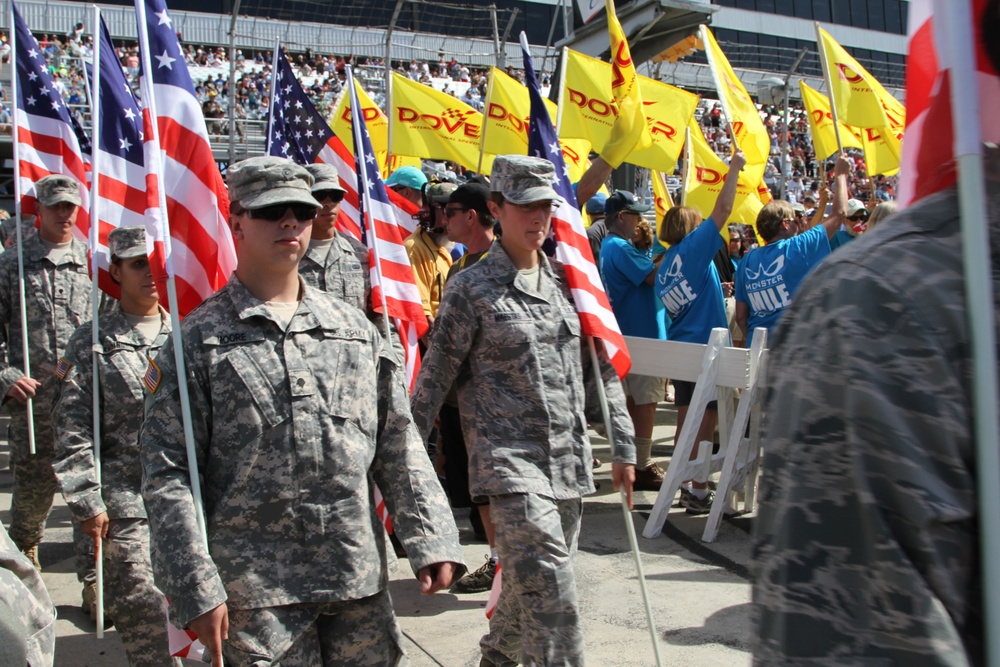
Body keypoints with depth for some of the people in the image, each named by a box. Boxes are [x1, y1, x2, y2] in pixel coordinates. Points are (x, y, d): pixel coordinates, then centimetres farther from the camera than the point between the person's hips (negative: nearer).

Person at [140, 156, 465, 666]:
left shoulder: (354, 328, 9)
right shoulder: (199, 338, -2)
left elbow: (398, 447, 9)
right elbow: (167, 474, -4)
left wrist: (432, 541, 2)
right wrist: (195, 590, -9)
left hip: (360, 585, 4)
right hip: (253, 593, -3)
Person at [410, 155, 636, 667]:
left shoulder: (565, 280, 10)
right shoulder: (472, 288, -5)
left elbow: (600, 368, 14)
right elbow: (435, 378, -3)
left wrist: (623, 445, 11)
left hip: (570, 461, 6)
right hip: (510, 458, -5)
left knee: (528, 583, 17)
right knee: (549, 588, -14)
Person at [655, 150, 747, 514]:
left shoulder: (663, 267, 13)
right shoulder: (693, 246, -8)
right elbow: (722, 210, -12)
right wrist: (734, 168, -4)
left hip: (680, 348, 8)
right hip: (707, 348, -8)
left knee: (687, 418, 12)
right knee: (707, 421, -2)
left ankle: (686, 485, 19)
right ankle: (699, 491, 1)